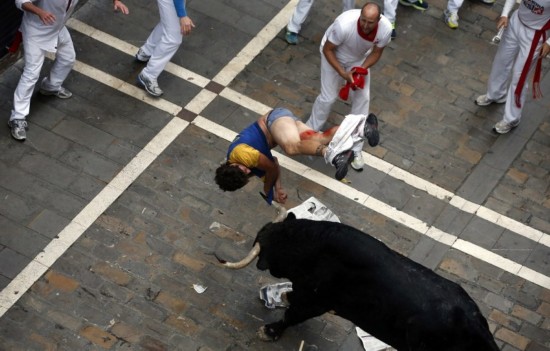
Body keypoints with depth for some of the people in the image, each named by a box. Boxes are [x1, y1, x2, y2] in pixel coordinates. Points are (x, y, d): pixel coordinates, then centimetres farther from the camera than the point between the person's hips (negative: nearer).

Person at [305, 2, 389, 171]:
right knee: (328, 97, 0)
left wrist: (361, 69, -28)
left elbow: (376, 52, -13)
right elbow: (327, 50, -27)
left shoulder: (386, 28, -34)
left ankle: (355, 149, 17)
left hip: (359, 58, 4)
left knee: (362, 98, 2)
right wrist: (343, 74, -33)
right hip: (334, 54, -3)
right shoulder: (344, 24, -44)